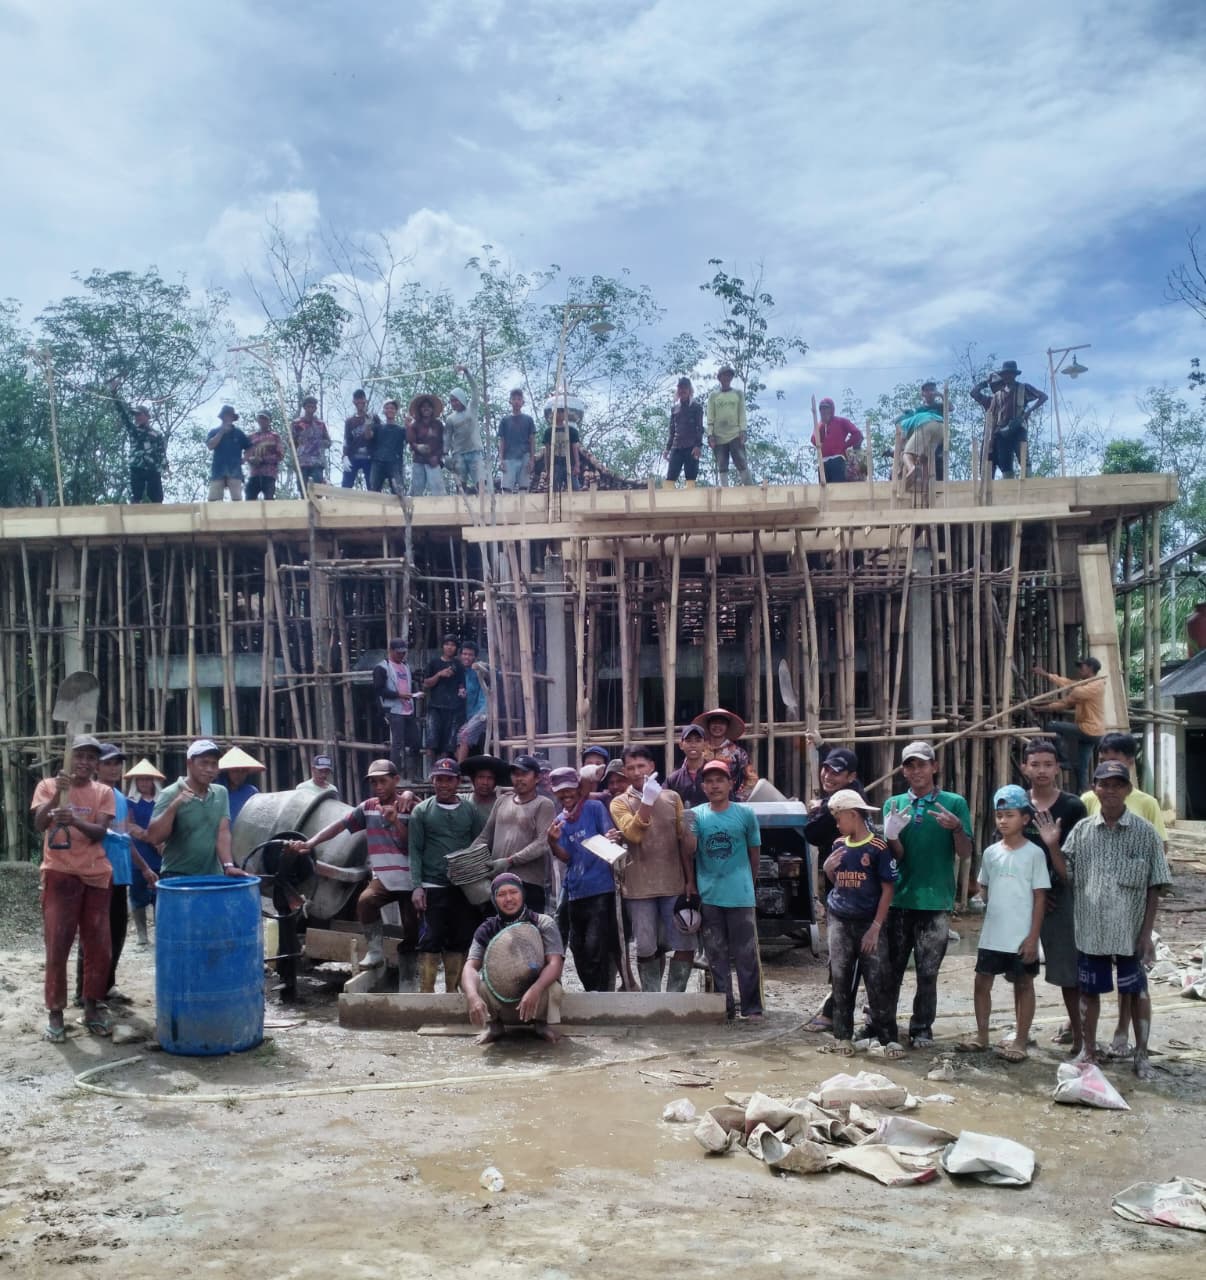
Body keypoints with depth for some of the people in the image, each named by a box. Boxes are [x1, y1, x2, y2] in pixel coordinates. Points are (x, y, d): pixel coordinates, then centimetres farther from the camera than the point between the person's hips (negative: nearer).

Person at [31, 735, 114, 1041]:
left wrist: (75, 820, -28)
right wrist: (59, 794, -25)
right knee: (57, 947, -3)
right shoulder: (48, 785, 2)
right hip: (60, 875, -2)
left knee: (98, 947, 5)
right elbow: (39, 825, -11)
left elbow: (100, 832, -8)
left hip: (95, 875, 2)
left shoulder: (104, 792, 5)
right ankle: (55, 1012, 4)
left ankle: (92, 1007, 16)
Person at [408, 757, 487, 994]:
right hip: (433, 887, -3)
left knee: (458, 942, 8)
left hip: (465, 887, 3)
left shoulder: (470, 810, 6)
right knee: (431, 941, -4)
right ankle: (426, 992, 0)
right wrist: (417, 886, -10)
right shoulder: (421, 810, 1)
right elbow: (415, 850, -2)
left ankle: (452, 991, 19)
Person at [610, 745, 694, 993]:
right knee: (646, 948, 4)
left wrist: (690, 881, 5)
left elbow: (684, 840, 9)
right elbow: (633, 834, -16)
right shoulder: (620, 803, 2)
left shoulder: (672, 798, 7)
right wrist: (647, 800, -24)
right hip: (640, 887, -1)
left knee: (686, 945, 0)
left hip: (674, 885, 2)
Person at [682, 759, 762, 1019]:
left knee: (746, 954, 1)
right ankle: (724, 1006, 19)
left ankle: (752, 1007, 8)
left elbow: (754, 852, 10)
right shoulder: (696, 814, 2)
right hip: (707, 896, 2)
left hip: (740, 896, -2)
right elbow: (689, 850, -5)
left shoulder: (745, 813, -2)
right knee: (716, 955, 10)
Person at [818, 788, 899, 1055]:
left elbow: (888, 889, -10)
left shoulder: (878, 847, -11)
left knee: (879, 983, -3)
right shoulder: (838, 845, 7)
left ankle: (889, 1040, 5)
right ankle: (842, 1038, 17)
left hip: (869, 923, -5)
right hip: (840, 922, 5)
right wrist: (828, 869, -6)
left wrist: (876, 927, -13)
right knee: (840, 981, 9)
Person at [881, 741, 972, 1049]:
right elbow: (896, 856, 3)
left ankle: (922, 1029, 16)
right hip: (899, 899, 2)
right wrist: (892, 835, -19)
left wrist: (957, 828, -21)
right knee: (891, 968, 8)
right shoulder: (893, 804, 7)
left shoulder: (954, 803, 1)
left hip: (936, 901, -2)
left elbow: (966, 853, -1)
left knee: (927, 972, 6)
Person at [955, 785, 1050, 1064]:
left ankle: (1020, 1040, 17)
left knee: (1023, 984, 7)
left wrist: (1033, 936, -11)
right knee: (982, 981, 8)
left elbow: (1039, 896, -8)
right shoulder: (991, 852, 5)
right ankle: (981, 1037, 20)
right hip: (992, 934, 5)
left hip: (1022, 936, -5)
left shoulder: (1034, 853, -7)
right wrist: (992, 903, 1)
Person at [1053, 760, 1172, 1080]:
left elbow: (1154, 888, -3)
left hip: (1130, 931, -2)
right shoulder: (1082, 830, 0)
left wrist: (1147, 932, -6)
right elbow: (1067, 876, 2)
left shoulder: (1145, 832, -5)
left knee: (1137, 991, 11)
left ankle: (1141, 1055, 26)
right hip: (1090, 930, 2)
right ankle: (1089, 1051, 27)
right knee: (1089, 990, 12)